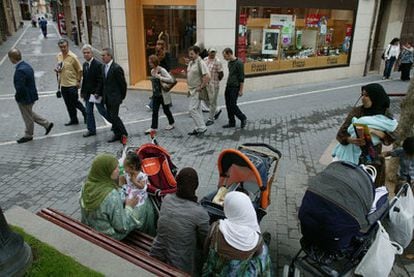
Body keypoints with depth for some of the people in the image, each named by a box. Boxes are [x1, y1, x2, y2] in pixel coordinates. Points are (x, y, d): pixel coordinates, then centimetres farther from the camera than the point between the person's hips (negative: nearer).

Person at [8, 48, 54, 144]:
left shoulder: (20, 70, -28)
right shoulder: (26, 65, 2)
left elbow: (20, 87, -29)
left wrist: (17, 97, -11)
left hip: (25, 98, -9)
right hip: (30, 95, 9)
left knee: (28, 117, 9)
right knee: (30, 114, 26)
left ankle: (28, 135, 28)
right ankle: (47, 124, 30)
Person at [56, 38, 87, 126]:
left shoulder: (73, 57, -12)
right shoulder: (58, 56, 6)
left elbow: (80, 70, -7)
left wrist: (78, 81, -10)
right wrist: (57, 69, -1)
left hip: (72, 84, -6)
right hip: (63, 84, 6)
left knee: (75, 102, 0)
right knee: (68, 104, 11)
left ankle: (85, 113, 25)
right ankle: (73, 120, 23)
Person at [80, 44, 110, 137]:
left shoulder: (98, 64, -14)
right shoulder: (84, 64, 9)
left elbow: (100, 80, -18)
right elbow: (84, 79, 14)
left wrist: (97, 92, -23)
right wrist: (82, 91, 11)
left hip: (96, 92, -7)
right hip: (87, 93, 7)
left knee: (102, 111, 2)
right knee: (88, 112, 10)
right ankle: (91, 130, 21)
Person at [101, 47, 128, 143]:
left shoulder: (116, 68, -15)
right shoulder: (104, 67, 10)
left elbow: (123, 83, -11)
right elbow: (104, 82, 14)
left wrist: (122, 97, -4)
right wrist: (103, 94, 10)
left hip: (115, 97, -8)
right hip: (107, 98, 8)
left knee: (114, 116, -7)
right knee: (111, 116, 11)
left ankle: (123, 134, 8)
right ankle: (117, 134, 21)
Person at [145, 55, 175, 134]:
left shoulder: (162, 70, -17)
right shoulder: (152, 71, 6)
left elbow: (170, 79, -26)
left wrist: (160, 77, -29)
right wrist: (153, 92, 16)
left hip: (163, 95, -6)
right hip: (155, 95, 6)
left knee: (166, 110, 9)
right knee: (154, 111, 4)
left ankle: (171, 124, 30)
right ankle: (153, 127, 8)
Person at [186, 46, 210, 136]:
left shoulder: (200, 63, -16)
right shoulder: (190, 63, 12)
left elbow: (207, 77, -25)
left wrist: (201, 87, -20)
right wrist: (190, 88, 16)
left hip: (197, 91, -9)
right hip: (192, 90, 9)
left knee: (192, 109, -11)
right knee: (197, 109, 13)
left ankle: (201, 128, -2)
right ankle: (198, 128, 21)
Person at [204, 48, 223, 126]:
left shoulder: (217, 62, -12)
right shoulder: (205, 59, 7)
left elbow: (221, 74, -11)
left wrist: (216, 81, 1)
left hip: (214, 85, -7)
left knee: (212, 102, 2)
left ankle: (211, 119, 14)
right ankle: (217, 110, 37)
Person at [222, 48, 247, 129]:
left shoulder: (239, 63, -15)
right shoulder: (229, 63, 12)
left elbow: (241, 78, -15)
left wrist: (241, 90, -16)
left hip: (235, 88, -8)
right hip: (228, 86, 8)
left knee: (232, 105, -7)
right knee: (228, 105, 7)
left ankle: (243, 118, 12)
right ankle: (231, 122, 16)